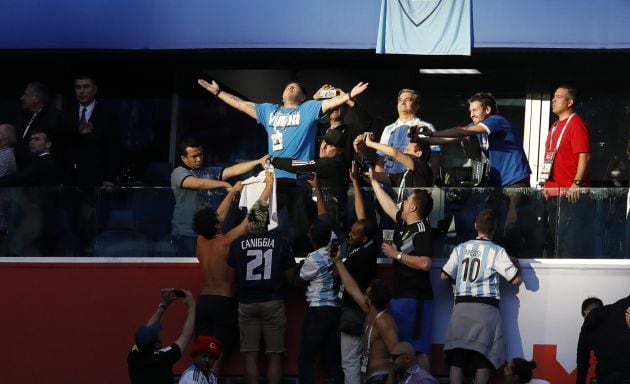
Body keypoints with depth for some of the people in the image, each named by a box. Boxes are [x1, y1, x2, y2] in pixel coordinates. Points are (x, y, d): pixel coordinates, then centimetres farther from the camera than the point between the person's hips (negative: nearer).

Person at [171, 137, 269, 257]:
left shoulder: (210, 172, 11)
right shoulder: (178, 173, -5)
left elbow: (234, 170, 0)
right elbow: (198, 183, -23)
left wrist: (258, 162, -13)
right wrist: (225, 184, -16)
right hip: (186, 233, -5)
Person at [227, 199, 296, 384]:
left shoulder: (238, 244, -5)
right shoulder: (280, 242, -6)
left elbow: (233, 274, 4)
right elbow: (290, 276, 0)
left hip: (247, 304, 1)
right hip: (273, 303, -1)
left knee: (250, 355, 5)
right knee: (274, 354, 5)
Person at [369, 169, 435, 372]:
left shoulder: (422, 230, -13)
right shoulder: (404, 224, 13)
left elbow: (425, 264, -25)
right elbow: (389, 206, 29)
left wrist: (396, 255, -16)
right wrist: (373, 181, 35)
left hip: (415, 298, -9)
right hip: (400, 295, 9)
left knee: (418, 349, -13)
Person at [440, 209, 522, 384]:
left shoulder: (460, 248, 8)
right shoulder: (497, 251, -1)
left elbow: (444, 276, 13)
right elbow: (516, 279, -3)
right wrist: (516, 263, 17)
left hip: (461, 306, 3)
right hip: (486, 308, -2)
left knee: (456, 358, 0)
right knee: (484, 359, 0)